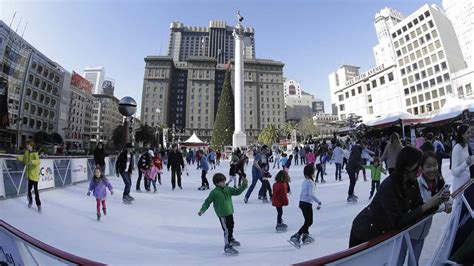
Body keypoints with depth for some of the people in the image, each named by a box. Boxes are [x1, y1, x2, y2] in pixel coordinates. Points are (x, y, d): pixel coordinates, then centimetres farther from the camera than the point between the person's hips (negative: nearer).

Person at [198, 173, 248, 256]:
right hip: (222, 214, -8)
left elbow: (237, 192, -4)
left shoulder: (228, 189, -1)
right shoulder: (214, 192, -17)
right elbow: (207, 202, -9)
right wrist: (202, 210, -17)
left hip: (230, 212, 8)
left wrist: (244, 185, -16)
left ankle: (231, 239, 52)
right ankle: (227, 247, 8)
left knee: (231, 226, 26)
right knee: (227, 229, -10)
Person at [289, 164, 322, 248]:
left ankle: (305, 236, 33)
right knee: (309, 222, 3)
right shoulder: (311, 182, -17)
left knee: (307, 221, 21)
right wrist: (319, 202, -18)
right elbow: (311, 194, -27)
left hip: (302, 202, 8)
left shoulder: (304, 181, 8)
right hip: (307, 204, -8)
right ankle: (296, 236, 1)